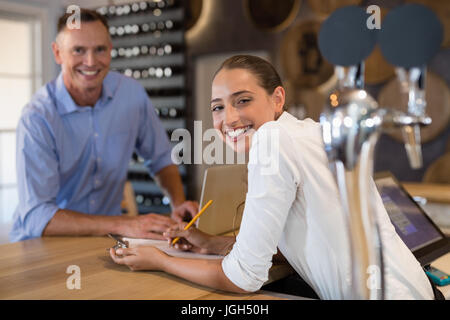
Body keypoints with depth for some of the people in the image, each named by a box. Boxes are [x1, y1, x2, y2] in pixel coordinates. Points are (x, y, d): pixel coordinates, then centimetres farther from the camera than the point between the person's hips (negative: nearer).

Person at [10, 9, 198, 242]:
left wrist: (178, 204, -9)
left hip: (106, 240, 3)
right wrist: (122, 225, -34)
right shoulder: (37, 118, -20)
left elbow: (160, 159, 10)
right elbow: (36, 217, -26)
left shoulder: (132, 93, -5)